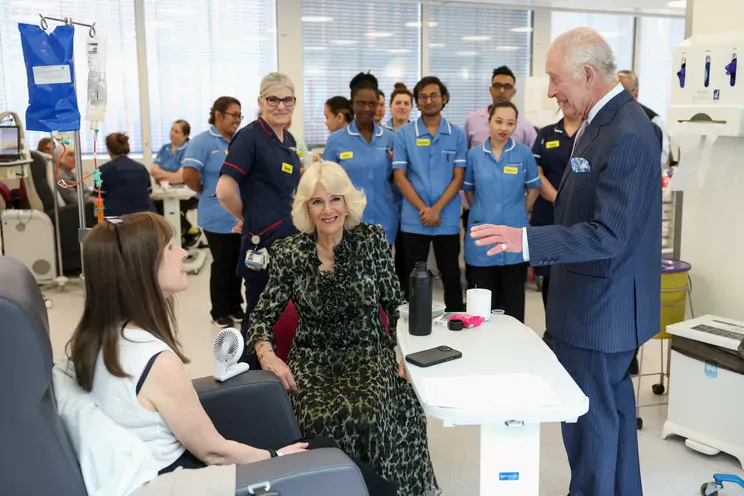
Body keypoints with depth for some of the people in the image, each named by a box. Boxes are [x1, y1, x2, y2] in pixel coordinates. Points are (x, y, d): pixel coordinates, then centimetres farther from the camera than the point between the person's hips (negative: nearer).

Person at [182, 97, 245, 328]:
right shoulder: (203, 141, -10)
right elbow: (189, 174, -19)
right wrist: (205, 192, -5)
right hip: (219, 217, -5)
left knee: (238, 263, 14)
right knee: (222, 263, 4)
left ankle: (235, 306, 29)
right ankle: (219, 312, 19)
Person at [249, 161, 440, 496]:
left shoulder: (372, 239, -2)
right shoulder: (288, 253, -3)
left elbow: (396, 305, 4)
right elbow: (263, 316, 2)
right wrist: (266, 353, -17)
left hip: (369, 353, 0)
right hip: (314, 359, 0)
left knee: (367, 416, -29)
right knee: (321, 418, -30)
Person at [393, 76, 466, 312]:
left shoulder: (457, 135, 3)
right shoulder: (403, 134, 1)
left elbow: (458, 178, 0)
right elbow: (399, 177, -2)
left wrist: (437, 208, -13)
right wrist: (423, 209, -12)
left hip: (448, 220, 1)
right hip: (414, 220, 0)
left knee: (451, 277, 10)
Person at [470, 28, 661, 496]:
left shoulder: (628, 135, -24)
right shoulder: (602, 120, 6)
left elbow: (610, 234, -27)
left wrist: (526, 240, -32)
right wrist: (545, 251, 20)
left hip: (600, 303, -10)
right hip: (605, 297, 10)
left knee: (589, 414, 4)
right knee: (613, 403, 22)